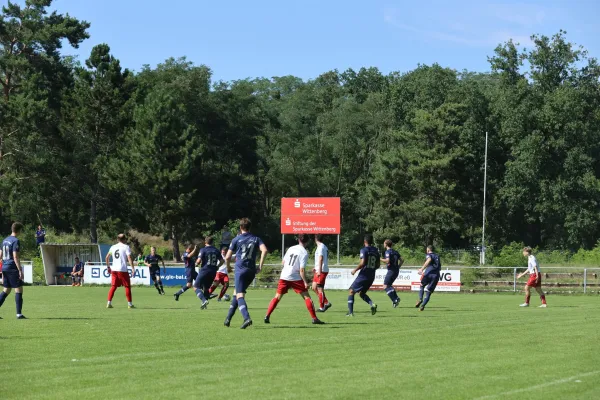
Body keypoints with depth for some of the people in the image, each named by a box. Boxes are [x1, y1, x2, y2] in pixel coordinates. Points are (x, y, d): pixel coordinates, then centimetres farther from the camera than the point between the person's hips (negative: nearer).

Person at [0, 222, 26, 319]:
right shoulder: (15, 241, -12)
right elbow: (15, 257, -19)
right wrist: (20, 270, -17)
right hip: (13, 268, -8)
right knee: (19, 290, -4)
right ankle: (19, 314, -7)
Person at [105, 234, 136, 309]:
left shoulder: (113, 247, 11)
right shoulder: (126, 247, -4)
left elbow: (107, 258, 15)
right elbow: (129, 258, -13)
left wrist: (108, 267, 25)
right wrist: (133, 269, -13)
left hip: (114, 270, 5)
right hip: (123, 270, -5)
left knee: (113, 287, 8)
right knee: (127, 286, 5)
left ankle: (109, 303, 0)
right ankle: (130, 304, 6)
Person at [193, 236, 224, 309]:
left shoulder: (203, 250, -7)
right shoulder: (216, 251, 8)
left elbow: (199, 261, -13)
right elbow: (222, 261, 11)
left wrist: (197, 263, 9)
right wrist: (217, 267, 23)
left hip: (204, 271, -5)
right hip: (213, 272, 5)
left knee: (196, 287, 1)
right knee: (206, 288, 19)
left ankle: (204, 300, -22)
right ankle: (204, 305, 13)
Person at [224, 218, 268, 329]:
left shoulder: (236, 239, 2)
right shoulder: (256, 239, 9)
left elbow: (227, 257, 1)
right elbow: (264, 250, -9)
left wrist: (228, 268, 20)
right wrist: (260, 266, -4)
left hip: (240, 269, -4)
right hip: (252, 271, 4)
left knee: (240, 296, -10)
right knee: (236, 293, 20)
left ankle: (247, 318, -33)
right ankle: (228, 319, 23)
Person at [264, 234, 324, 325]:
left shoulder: (291, 249, 9)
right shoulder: (304, 253, -8)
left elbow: (283, 262, 16)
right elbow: (302, 270, -14)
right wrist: (305, 282, -9)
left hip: (284, 277, 5)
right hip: (296, 278, -5)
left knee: (277, 297, 10)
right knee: (307, 297, 3)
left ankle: (267, 317, -1)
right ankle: (314, 318, -1)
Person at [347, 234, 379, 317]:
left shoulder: (364, 250, -10)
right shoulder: (376, 251, 10)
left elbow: (362, 263, -20)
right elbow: (378, 265, 12)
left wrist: (355, 270, -7)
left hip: (363, 275, -7)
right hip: (371, 276, 7)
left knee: (351, 292, 5)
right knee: (362, 293, 20)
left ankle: (350, 312, -3)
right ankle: (372, 305, -5)